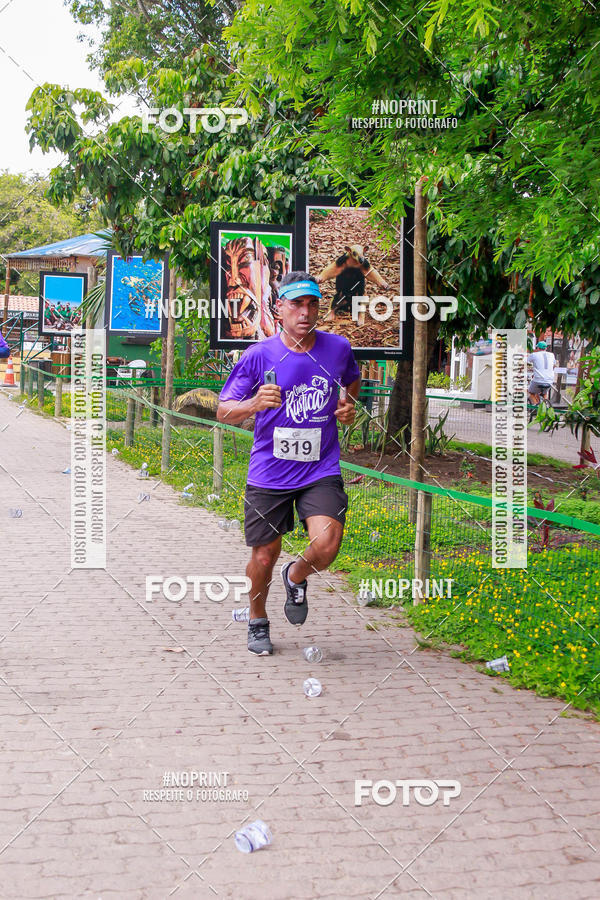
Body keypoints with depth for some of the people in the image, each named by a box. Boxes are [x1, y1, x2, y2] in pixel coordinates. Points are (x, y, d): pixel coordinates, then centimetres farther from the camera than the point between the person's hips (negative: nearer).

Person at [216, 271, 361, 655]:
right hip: (269, 474, -1)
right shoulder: (258, 355, -7)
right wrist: (254, 404, -25)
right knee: (264, 557, 6)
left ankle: (296, 577, 18)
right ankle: (258, 622, 35)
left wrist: (348, 404, 4)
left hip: (322, 470, 1)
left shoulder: (338, 348, 0)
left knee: (326, 547, -19)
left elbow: (354, 379, 25)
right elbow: (223, 411, -5)